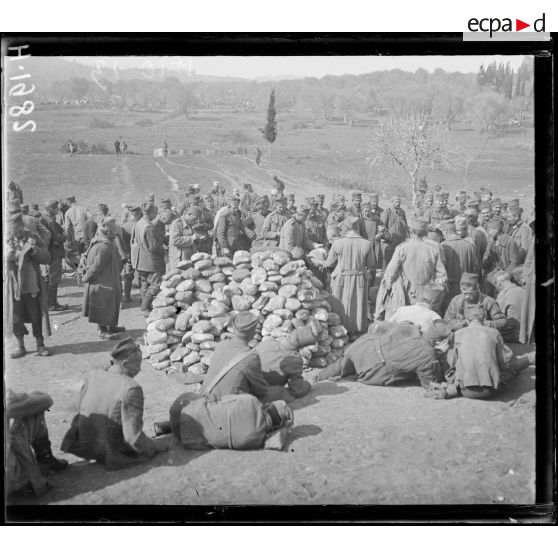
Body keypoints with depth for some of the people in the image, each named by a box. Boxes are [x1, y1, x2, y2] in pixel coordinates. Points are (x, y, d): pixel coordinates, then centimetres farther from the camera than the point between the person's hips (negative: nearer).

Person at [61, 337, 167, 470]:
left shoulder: (92, 375, -6)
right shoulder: (131, 388, -25)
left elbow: (81, 408, 8)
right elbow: (134, 437, -23)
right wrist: (153, 446, -5)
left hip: (84, 446, 6)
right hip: (112, 453, -6)